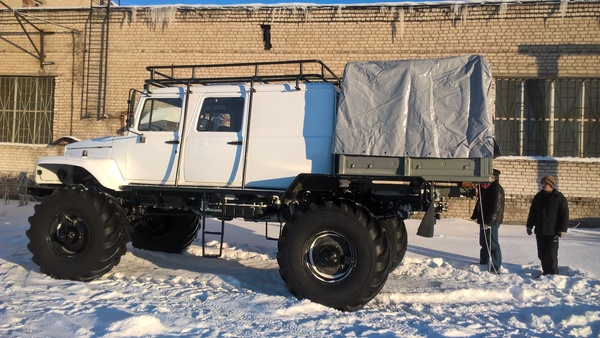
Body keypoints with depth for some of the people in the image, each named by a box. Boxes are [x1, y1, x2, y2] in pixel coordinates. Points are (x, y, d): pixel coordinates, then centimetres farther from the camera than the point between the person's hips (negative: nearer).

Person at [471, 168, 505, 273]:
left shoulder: (497, 189, -14)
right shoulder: (488, 188, 15)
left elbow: (496, 207, -20)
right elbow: (481, 203, 22)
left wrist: (489, 221, -22)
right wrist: (476, 216, 16)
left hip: (491, 222, -10)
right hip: (484, 221, 10)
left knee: (493, 245, -5)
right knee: (484, 244, 16)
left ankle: (496, 268, 1)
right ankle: (483, 264, 27)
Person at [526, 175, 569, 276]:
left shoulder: (559, 198, -5)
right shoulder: (538, 196, 11)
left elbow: (564, 214, -6)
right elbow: (532, 212, 17)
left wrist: (562, 229, -12)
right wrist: (529, 226, 16)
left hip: (552, 232, -5)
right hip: (540, 231, 6)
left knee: (551, 255, -5)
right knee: (542, 254, 10)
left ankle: (553, 274, 5)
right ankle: (546, 272, 20)